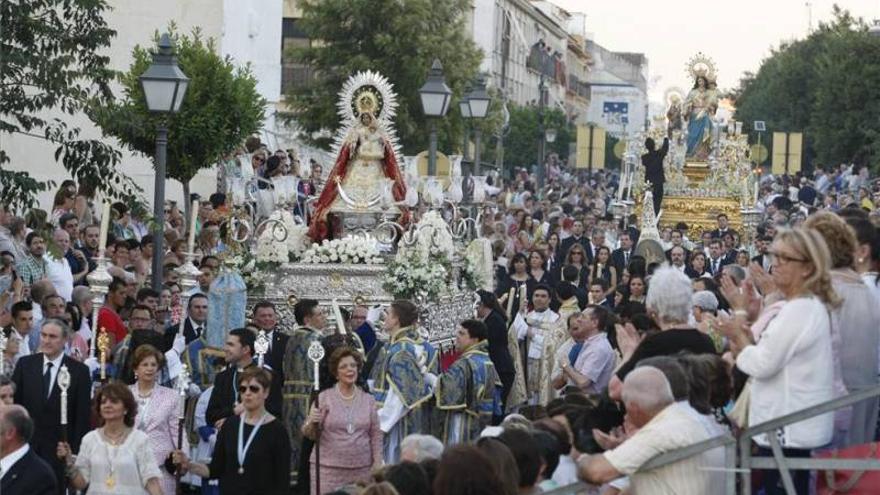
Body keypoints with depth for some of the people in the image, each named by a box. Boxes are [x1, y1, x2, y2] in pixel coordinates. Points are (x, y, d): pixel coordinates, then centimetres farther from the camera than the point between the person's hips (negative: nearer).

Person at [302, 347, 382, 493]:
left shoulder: (368, 400, 10)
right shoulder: (323, 398, 2)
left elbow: (376, 434, 12)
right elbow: (311, 434, 2)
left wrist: (377, 462, 3)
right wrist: (312, 423, -19)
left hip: (361, 469, 2)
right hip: (328, 469, -2)